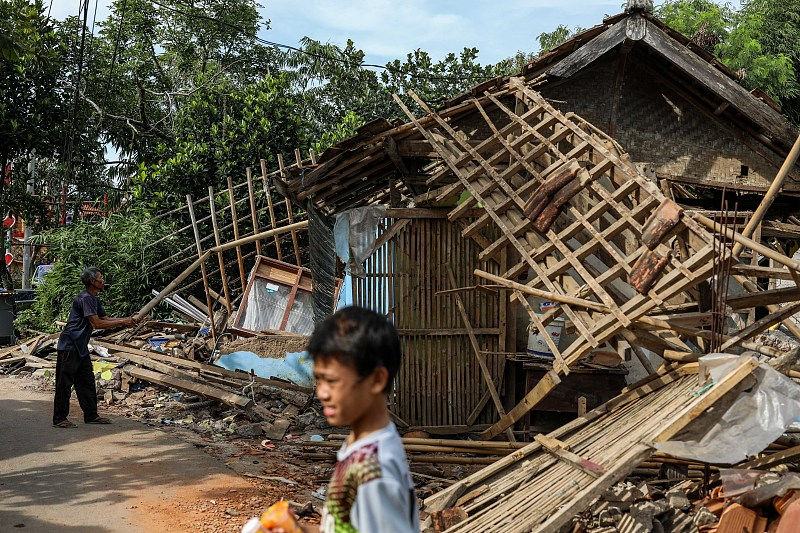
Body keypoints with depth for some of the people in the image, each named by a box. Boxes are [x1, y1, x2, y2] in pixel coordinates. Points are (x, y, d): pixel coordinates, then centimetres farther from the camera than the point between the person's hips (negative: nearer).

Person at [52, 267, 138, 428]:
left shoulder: (94, 299, 13)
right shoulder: (85, 298, -18)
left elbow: (104, 318, 19)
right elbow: (97, 323, -23)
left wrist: (125, 320, 6)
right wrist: (123, 322, -17)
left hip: (80, 346, 10)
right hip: (69, 346, -10)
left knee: (87, 381, 12)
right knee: (65, 383, -3)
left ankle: (91, 415, 18)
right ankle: (59, 419, 4)